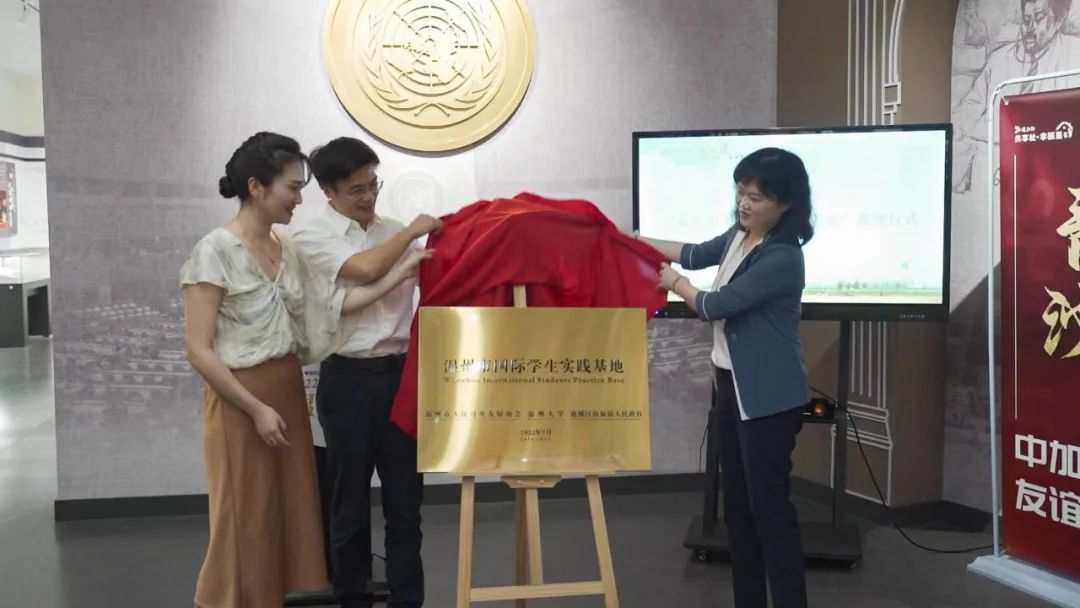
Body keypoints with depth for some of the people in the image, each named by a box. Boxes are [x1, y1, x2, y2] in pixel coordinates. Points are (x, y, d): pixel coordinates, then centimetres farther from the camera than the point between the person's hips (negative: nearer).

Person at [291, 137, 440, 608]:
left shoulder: (396, 234, 12)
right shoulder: (311, 236, -4)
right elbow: (366, 269, -19)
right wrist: (413, 230, -9)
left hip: (402, 374, 4)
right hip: (349, 379, -4)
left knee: (405, 503, 8)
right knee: (350, 506, 7)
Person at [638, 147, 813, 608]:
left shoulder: (781, 258, -22)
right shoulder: (739, 236, 6)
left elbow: (716, 305, -17)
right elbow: (697, 254, 25)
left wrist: (675, 283, 1)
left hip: (768, 396, -9)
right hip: (731, 385, 9)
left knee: (769, 507, -7)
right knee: (737, 505, 14)